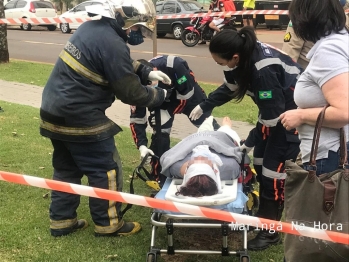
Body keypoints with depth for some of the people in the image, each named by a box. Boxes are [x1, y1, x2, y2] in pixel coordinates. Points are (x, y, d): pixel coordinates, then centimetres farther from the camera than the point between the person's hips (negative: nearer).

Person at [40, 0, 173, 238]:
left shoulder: (93, 27, 9)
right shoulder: (113, 44, -21)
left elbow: (122, 66, 23)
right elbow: (131, 93, -14)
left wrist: (147, 72, 13)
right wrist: (160, 95, 2)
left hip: (55, 111, 10)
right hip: (79, 117, -10)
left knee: (66, 168, 20)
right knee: (106, 170, 5)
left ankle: (61, 220, 30)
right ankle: (108, 224, 17)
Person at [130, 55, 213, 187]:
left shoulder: (174, 65, -42)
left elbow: (187, 94, -30)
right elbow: (137, 119, -21)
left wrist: (167, 113, -26)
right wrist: (142, 145, -32)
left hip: (190, 95, -1)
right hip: (163, 100, 2)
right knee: (160, 133, -15)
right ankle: (159, 176, 3)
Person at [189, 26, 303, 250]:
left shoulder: (264, 70, -36)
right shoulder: (243, 56, -10)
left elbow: (271, 115, -27)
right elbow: (230, 88, 10)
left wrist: (250, 141, -16)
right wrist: (204, 106, 9)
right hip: (273, 108, 9)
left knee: (274, 167, -6)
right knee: (260, 162, 14)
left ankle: (271, 230, 7)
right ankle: (264, 215, 29)